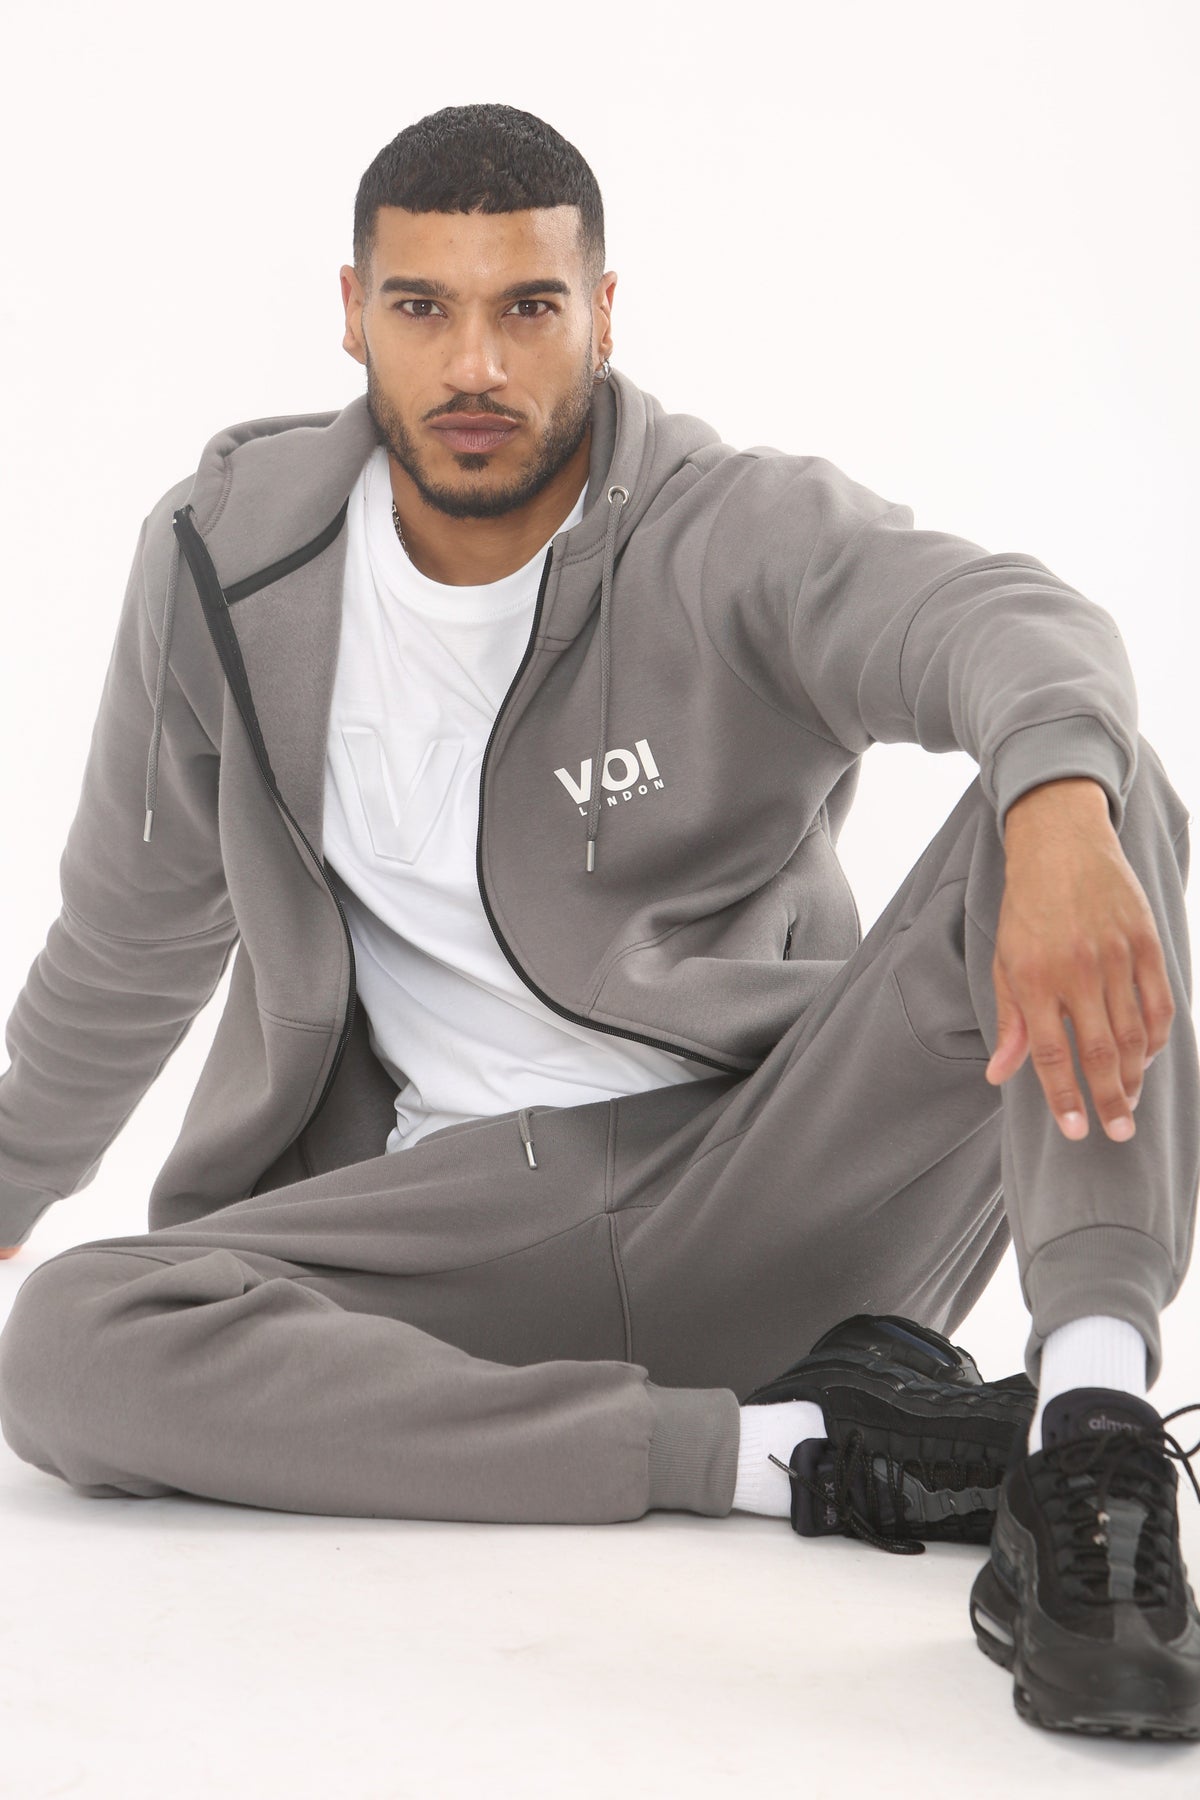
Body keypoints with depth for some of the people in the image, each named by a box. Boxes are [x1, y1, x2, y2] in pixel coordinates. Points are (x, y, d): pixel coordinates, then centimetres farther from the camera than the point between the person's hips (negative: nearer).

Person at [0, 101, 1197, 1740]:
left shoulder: (740, 534, -9)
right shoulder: (227, 558, 2)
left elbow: (996, 619, -32)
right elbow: (134, 927, 16)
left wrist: (1062, 808, -57)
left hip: (773, 1176, -2)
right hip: (447, 1205, 3)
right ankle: (782, 1449, -27)